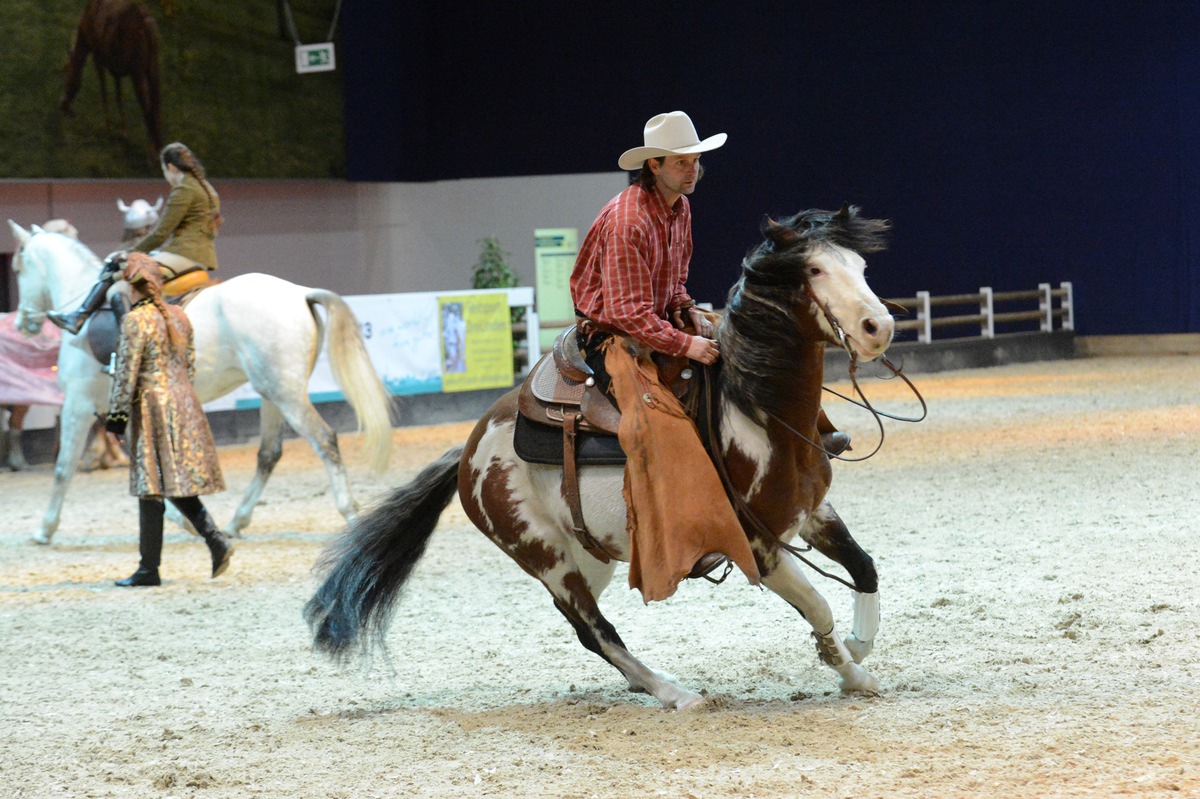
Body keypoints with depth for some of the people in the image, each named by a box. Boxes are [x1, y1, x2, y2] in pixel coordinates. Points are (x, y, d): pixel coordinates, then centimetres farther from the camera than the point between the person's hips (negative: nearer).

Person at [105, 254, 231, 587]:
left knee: (151, 487, -1)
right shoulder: (179, 317, 9)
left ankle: (149, 569, 3)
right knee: (179, 483, 14)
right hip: (185, 403, 7)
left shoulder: (135, 320, -12)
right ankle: (216, 539, -4)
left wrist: (117, 414, -7)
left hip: (152, 407, -7)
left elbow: (126, 372, -12)